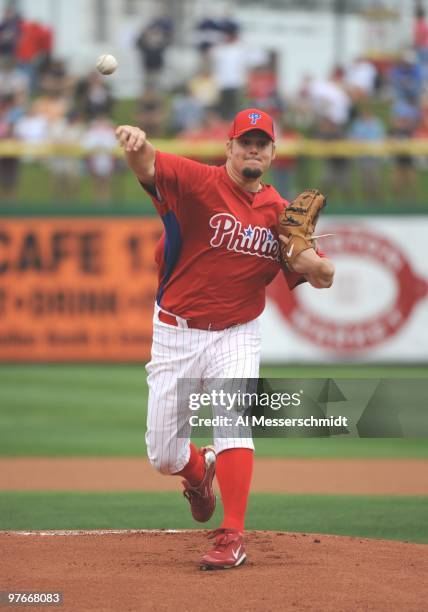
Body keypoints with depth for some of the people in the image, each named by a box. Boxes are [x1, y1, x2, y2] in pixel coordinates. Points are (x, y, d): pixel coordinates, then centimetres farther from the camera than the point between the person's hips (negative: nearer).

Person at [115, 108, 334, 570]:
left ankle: (232, 537, -20)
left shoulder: (280, 212, 0)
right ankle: (199, 472, 41)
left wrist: (313, 262, -20)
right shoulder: (198, 182, -11)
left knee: (233, 421, -23)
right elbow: (147, 166, -30)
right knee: (163, 455, 5)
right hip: (175, 335, -1)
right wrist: (138, 144, -55)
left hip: (236, 337, 1)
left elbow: (324, 278, 5)